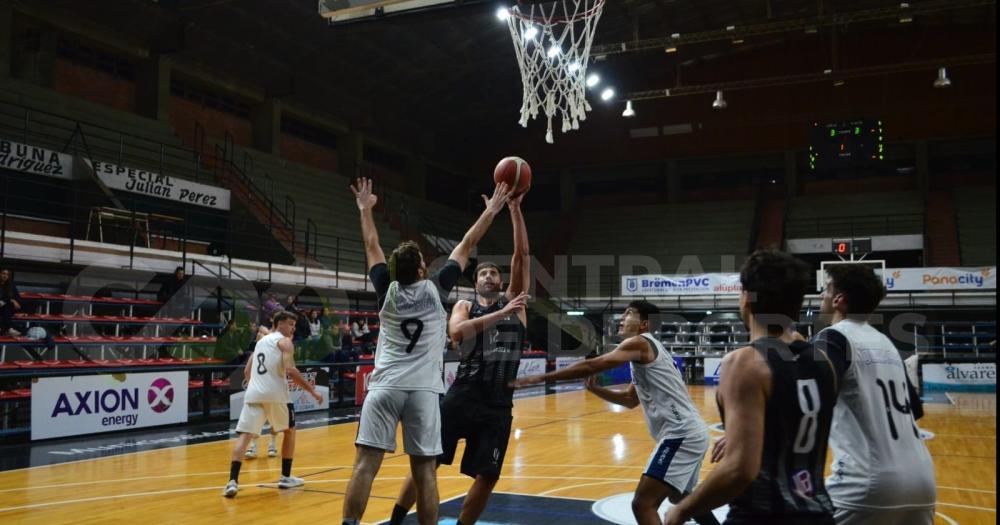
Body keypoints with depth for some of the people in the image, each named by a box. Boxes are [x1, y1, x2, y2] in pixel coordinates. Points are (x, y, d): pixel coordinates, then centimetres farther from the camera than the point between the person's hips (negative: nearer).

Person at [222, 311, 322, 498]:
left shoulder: (261, 341, 24)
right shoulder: (284, 341, 2)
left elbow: (247, 371, 27)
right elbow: (290, 370, -12)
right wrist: (312, 390, -9)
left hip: (254, 393, 5)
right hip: (275, 393, -5)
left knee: (245, 435, -1)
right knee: (290, 431, 16)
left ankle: (232, 481, -18)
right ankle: (286, 477, 19)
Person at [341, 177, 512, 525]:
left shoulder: (388, 290, 6)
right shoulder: (435, 289, 3)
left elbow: (372, 247, 20)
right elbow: (466, 247, 11)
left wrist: (365, 210, 33)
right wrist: (490, 212, 20)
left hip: (385, 386, 1)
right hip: (423, 391, -1)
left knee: (365, 465, -2)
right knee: (424, 473, 3)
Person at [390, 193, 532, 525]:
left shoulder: (514, 300, 9)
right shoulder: (465, 307, 7)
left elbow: (522, 255, -1)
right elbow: (456, 332, -17)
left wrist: (515, 208, -7)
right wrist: (500, 314, -21)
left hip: (499, 403, 1)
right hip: (463, 395, -1)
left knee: (488, 476, 4)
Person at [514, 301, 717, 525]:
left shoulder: (639, 343, -10)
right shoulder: (648, 351, 20)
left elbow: (591, 365, -20)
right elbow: (630, 400, 26)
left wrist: (542, 377, -18)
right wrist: (594, 388, 10)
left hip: (680, 433, -11)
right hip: (689, 432, 11)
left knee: (643, 504, -14)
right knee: (680, 497, 32)